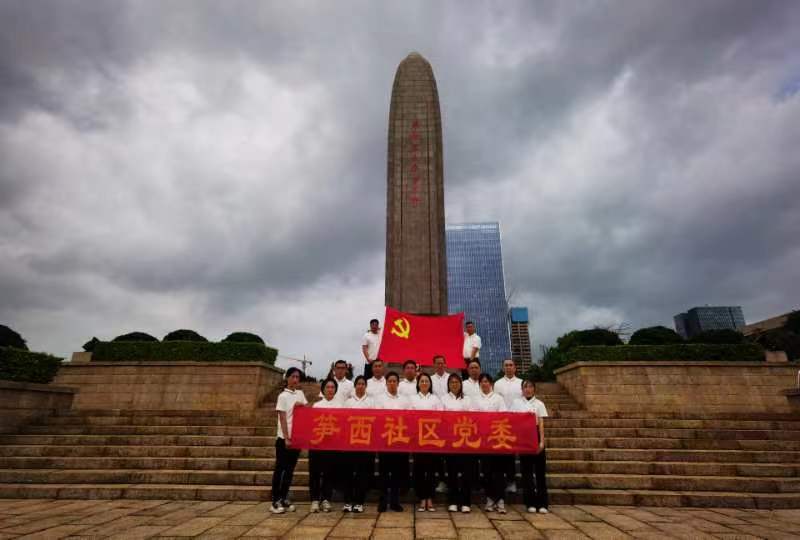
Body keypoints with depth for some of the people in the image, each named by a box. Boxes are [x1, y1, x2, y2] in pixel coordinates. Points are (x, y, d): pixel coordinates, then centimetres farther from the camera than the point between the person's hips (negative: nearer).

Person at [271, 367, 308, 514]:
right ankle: (275, 501, 9)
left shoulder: (300, 393, 9)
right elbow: (282, 419, -12)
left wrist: (301, 405, -9)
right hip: (284, 438, -6)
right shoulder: (283, 396, -8)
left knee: (290, 469, 11)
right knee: (280, 469, 2)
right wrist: (286, 438, -17)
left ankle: (284, 499, 20)